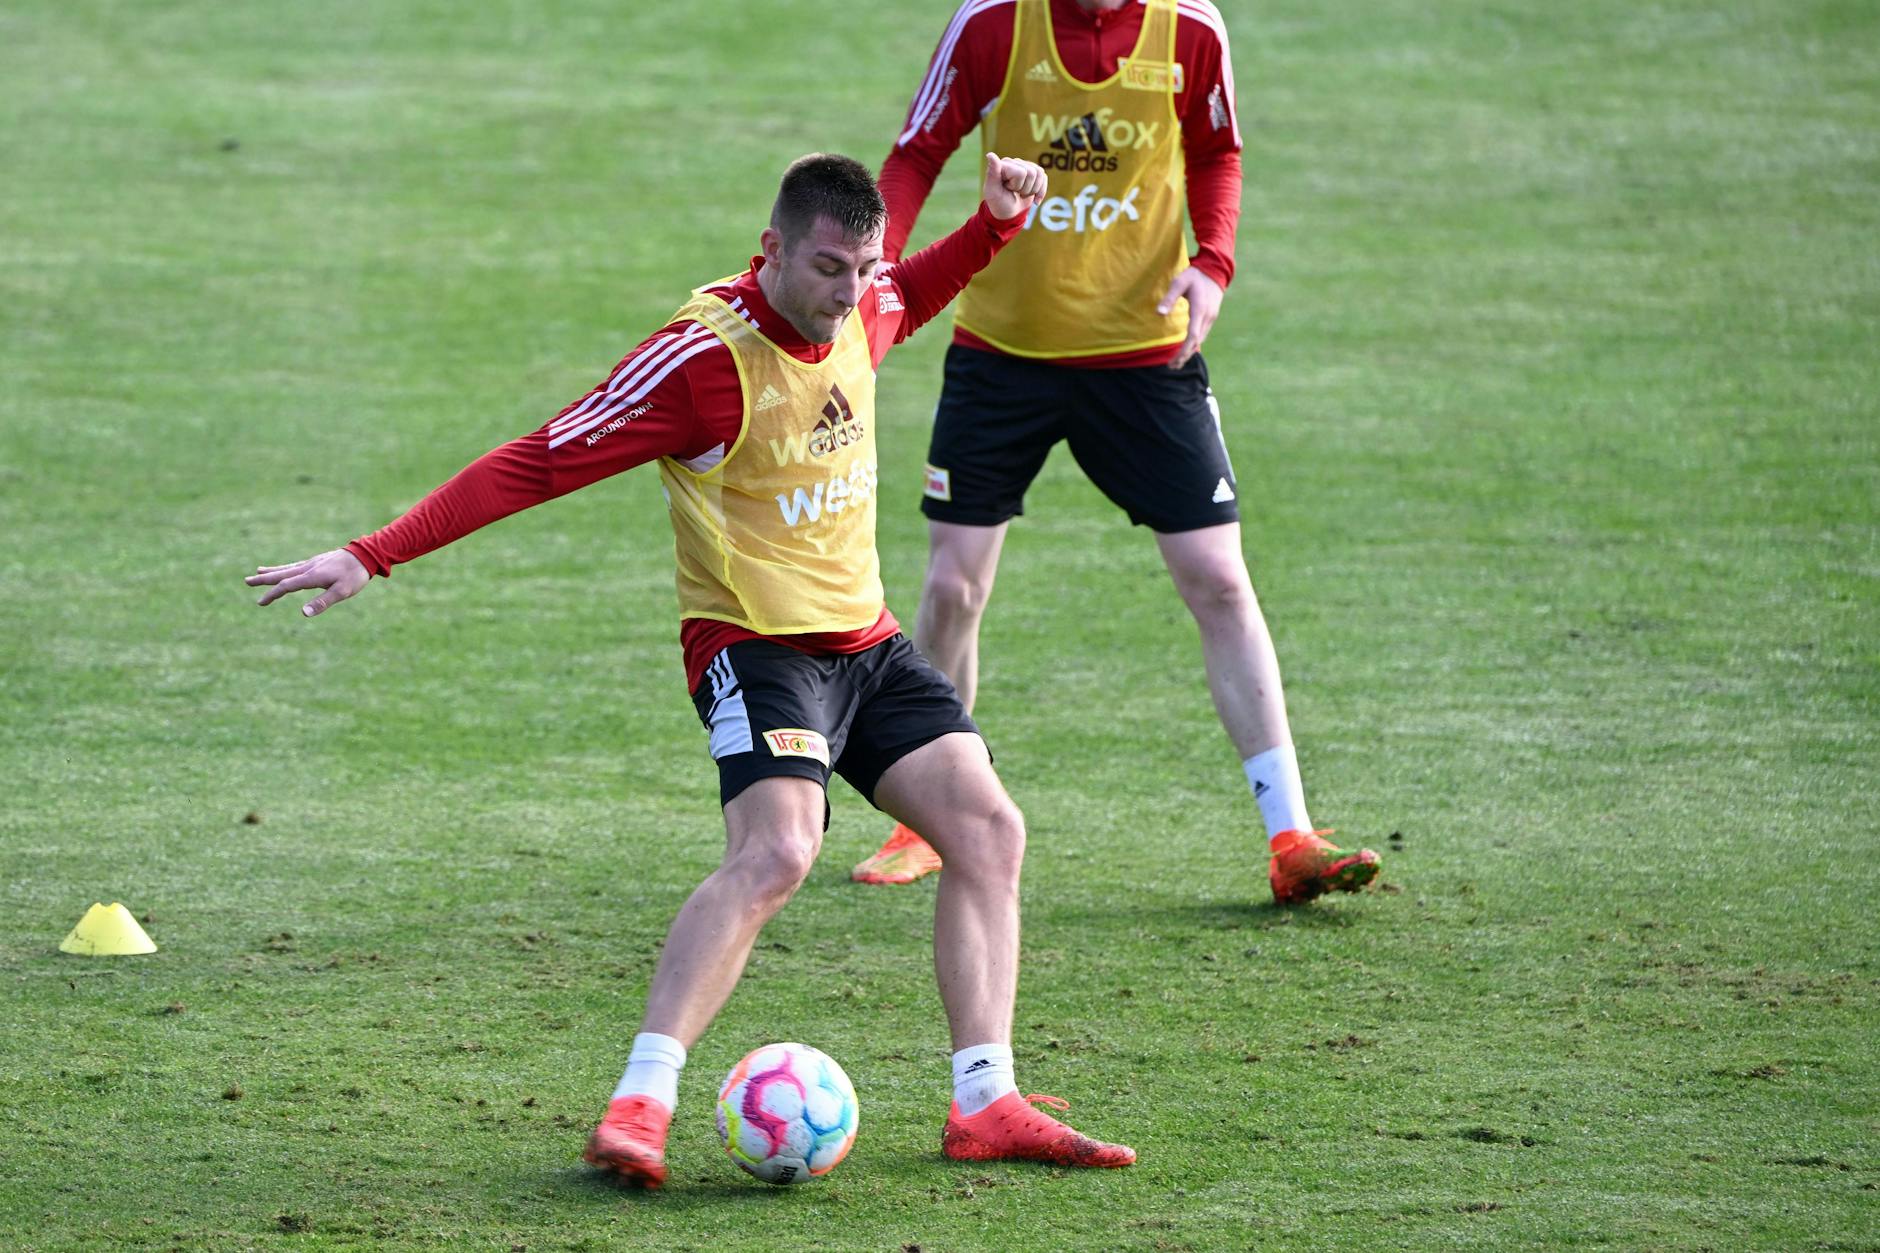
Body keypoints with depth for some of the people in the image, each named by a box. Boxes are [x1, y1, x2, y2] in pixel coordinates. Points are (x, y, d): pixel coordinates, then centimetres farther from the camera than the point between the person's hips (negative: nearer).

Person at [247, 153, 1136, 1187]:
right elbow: (540, 462, -20)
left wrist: (998, 222, 13)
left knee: (988, 829, -1)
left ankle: (985, 1107, 4)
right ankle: (638, 1106, -30)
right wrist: (375, 556, -24)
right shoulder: (705, 355, -21)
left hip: (865, 637, 8)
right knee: (775, 850, -29)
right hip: (753, 639, -8)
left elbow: (913, 295, 30)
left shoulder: (864, 311, 1)